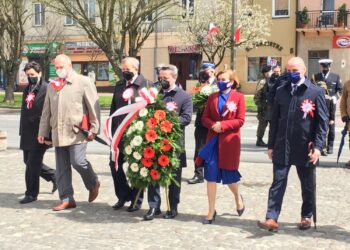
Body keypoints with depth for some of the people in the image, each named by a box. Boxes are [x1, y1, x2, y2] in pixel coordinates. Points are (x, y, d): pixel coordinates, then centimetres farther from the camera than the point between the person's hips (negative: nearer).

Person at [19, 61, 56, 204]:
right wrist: (22, 131, 18)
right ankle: (53, 176, 32)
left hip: (39, 133, -8)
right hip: (27, 133, 8)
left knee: (32, 164, -4)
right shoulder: (27, 90, 14)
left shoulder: (46, 89, -11)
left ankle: (31, 194, 9)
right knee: (28, 161, 14)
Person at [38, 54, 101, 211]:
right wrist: (43, 131, 15)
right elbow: (46, 111, 18)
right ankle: (66, 199, 13)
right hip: (58, 133, 6)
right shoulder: (52, 86, 16)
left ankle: (93, 184, 15)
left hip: (77, 132, -6)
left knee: (77, 161, -13)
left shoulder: (83, 82, -1)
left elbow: (93, 107, -5)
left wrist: (94, 128, -10)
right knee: (61, 168, 5)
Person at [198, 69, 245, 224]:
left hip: (230, 141, -3)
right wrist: (213, 125, -12)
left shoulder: (238, 97, -2)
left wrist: (222, 125, -17)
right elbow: (205, 118, 8)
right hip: (213, 140, 3)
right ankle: (211, 211, 7)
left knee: (229, 176, 8)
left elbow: (240, 120, -8)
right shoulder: (212, 97, 10)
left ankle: (238, 198, 40)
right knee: (211, 176, -1)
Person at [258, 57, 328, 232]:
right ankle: (272, 219, -1)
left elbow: (323, 121, -6)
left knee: (307, 185, 12)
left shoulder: (316, 92, -4)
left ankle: (307, 216, 29)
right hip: (282, 147, 3)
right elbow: (275, 120, 10)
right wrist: (271, 145, 8)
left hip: (305, 148, -2)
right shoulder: (281, 91, 7)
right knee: (278, 183, -1)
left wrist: (318, 146, -14)